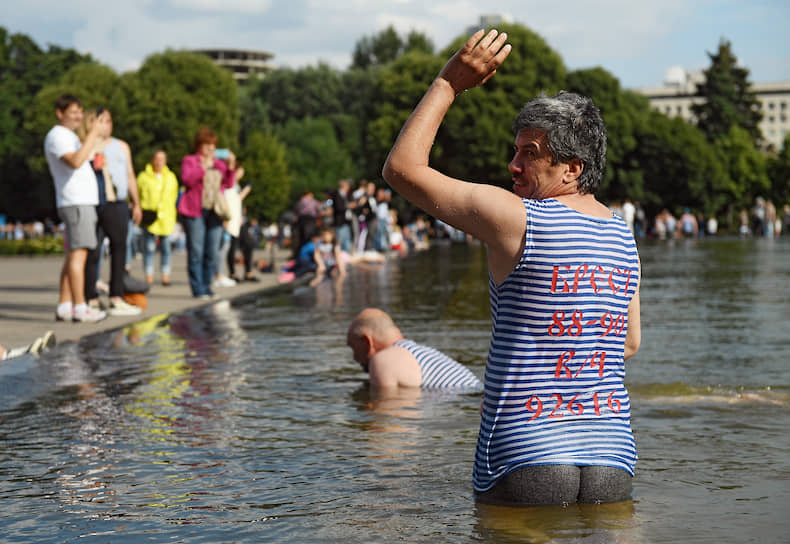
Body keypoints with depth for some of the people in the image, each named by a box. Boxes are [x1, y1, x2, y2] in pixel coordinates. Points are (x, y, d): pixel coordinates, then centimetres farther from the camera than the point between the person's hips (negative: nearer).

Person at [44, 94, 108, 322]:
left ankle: (64, 306, 9)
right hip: (76, 203, -11)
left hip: (84, 201, 11)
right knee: (78, 253, -13)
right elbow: (75, 161, -26)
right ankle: (80, 307, -15)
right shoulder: (56, 136, -10)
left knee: (73, 255, 9)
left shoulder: (69, 136, 24)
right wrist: (93, 133, -24)